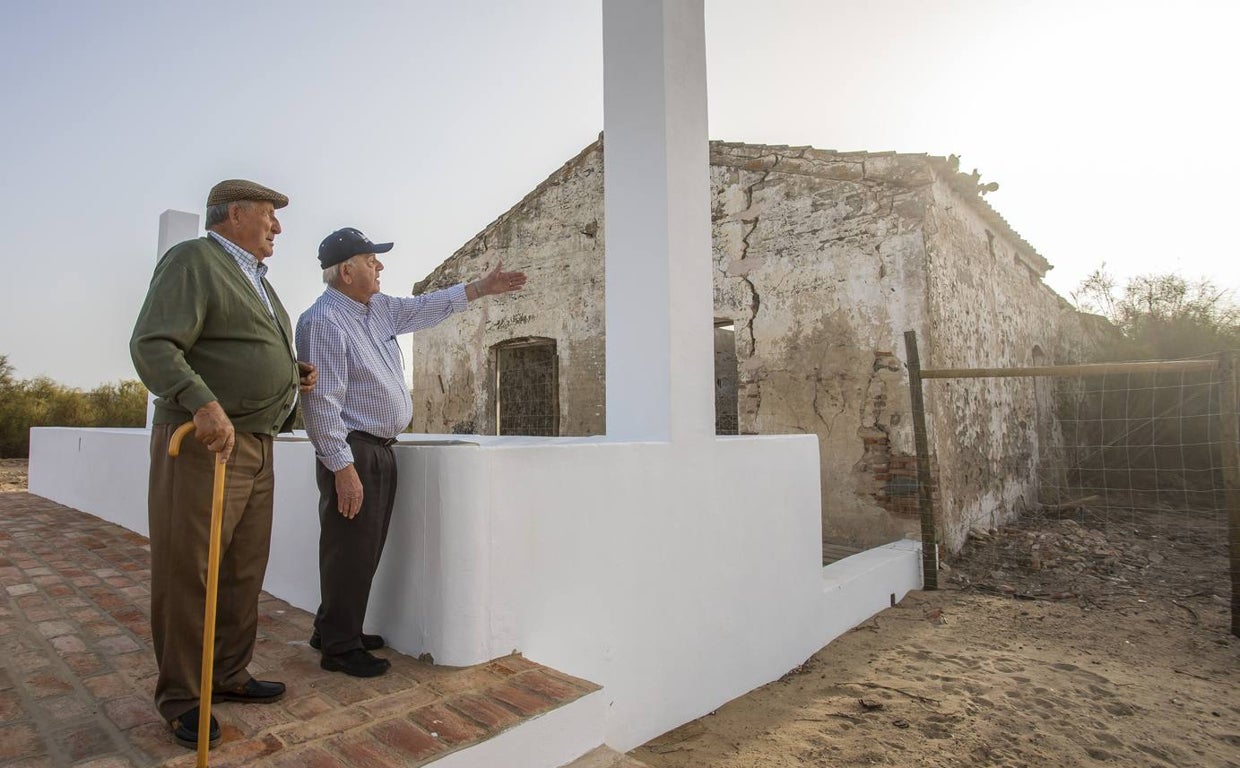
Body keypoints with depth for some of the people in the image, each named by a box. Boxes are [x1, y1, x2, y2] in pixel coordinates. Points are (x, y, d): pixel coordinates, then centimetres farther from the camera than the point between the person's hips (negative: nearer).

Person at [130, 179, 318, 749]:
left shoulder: (255, 279, 21)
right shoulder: (193, 261, -7)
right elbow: (153, 345, -18)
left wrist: (294, 374, 10)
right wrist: (203, 404, -33)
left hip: (256, 447, 9)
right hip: (202, 445, -9)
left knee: (243, 573, 14)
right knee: (188, 576, 2)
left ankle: (228, 676, 28)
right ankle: (179, 698, 17)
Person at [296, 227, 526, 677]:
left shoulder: (379, 308, 11)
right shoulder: (324, 321, -16)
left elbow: (427, 307, 24)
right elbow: (323, 402, -21)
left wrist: (481, 288, 22)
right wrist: (342, 467, -23)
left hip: (381, 450, 9)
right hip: (352, 454, -9)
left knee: (367, 550, 17)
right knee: (350, 551, 0)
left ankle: (335, 630, 32)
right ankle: (339, 648, 15)